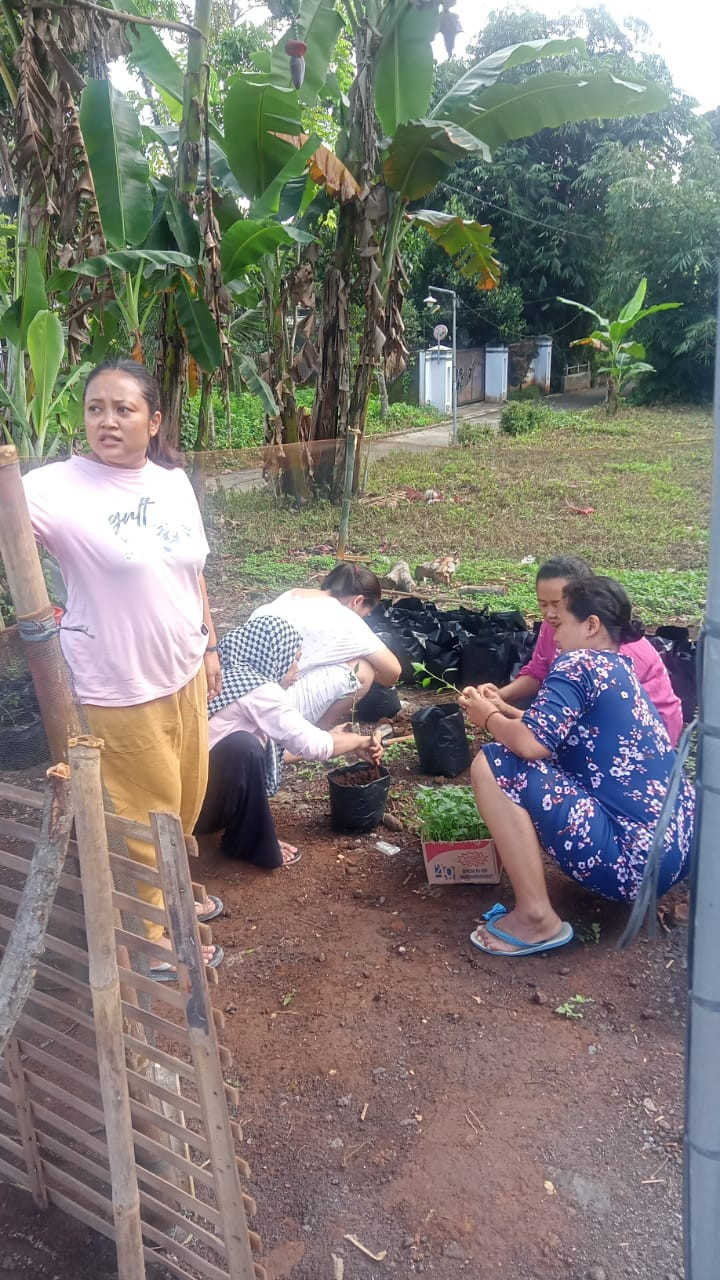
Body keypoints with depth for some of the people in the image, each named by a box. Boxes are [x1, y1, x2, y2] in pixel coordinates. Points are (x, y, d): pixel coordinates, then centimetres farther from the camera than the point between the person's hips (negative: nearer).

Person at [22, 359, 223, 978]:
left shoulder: (174, 481, 0)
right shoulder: (61, 487, -18)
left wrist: (208, 645, 15)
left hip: (182, 673, 6)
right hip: (118, 689, -6)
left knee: (184, 798, 24)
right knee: (143, 813, 10)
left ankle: (167, 890, 51)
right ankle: (146, 934, 34)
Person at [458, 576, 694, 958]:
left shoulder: (578, 664, -10)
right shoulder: (620, 670, 16)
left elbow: (531, 744, -22)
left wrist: (488, 718, -2)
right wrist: (505, 711, 20)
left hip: (632, 859, -10)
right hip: (675, 847, 10)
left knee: (493, 765, -11)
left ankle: (536, 918, -7)